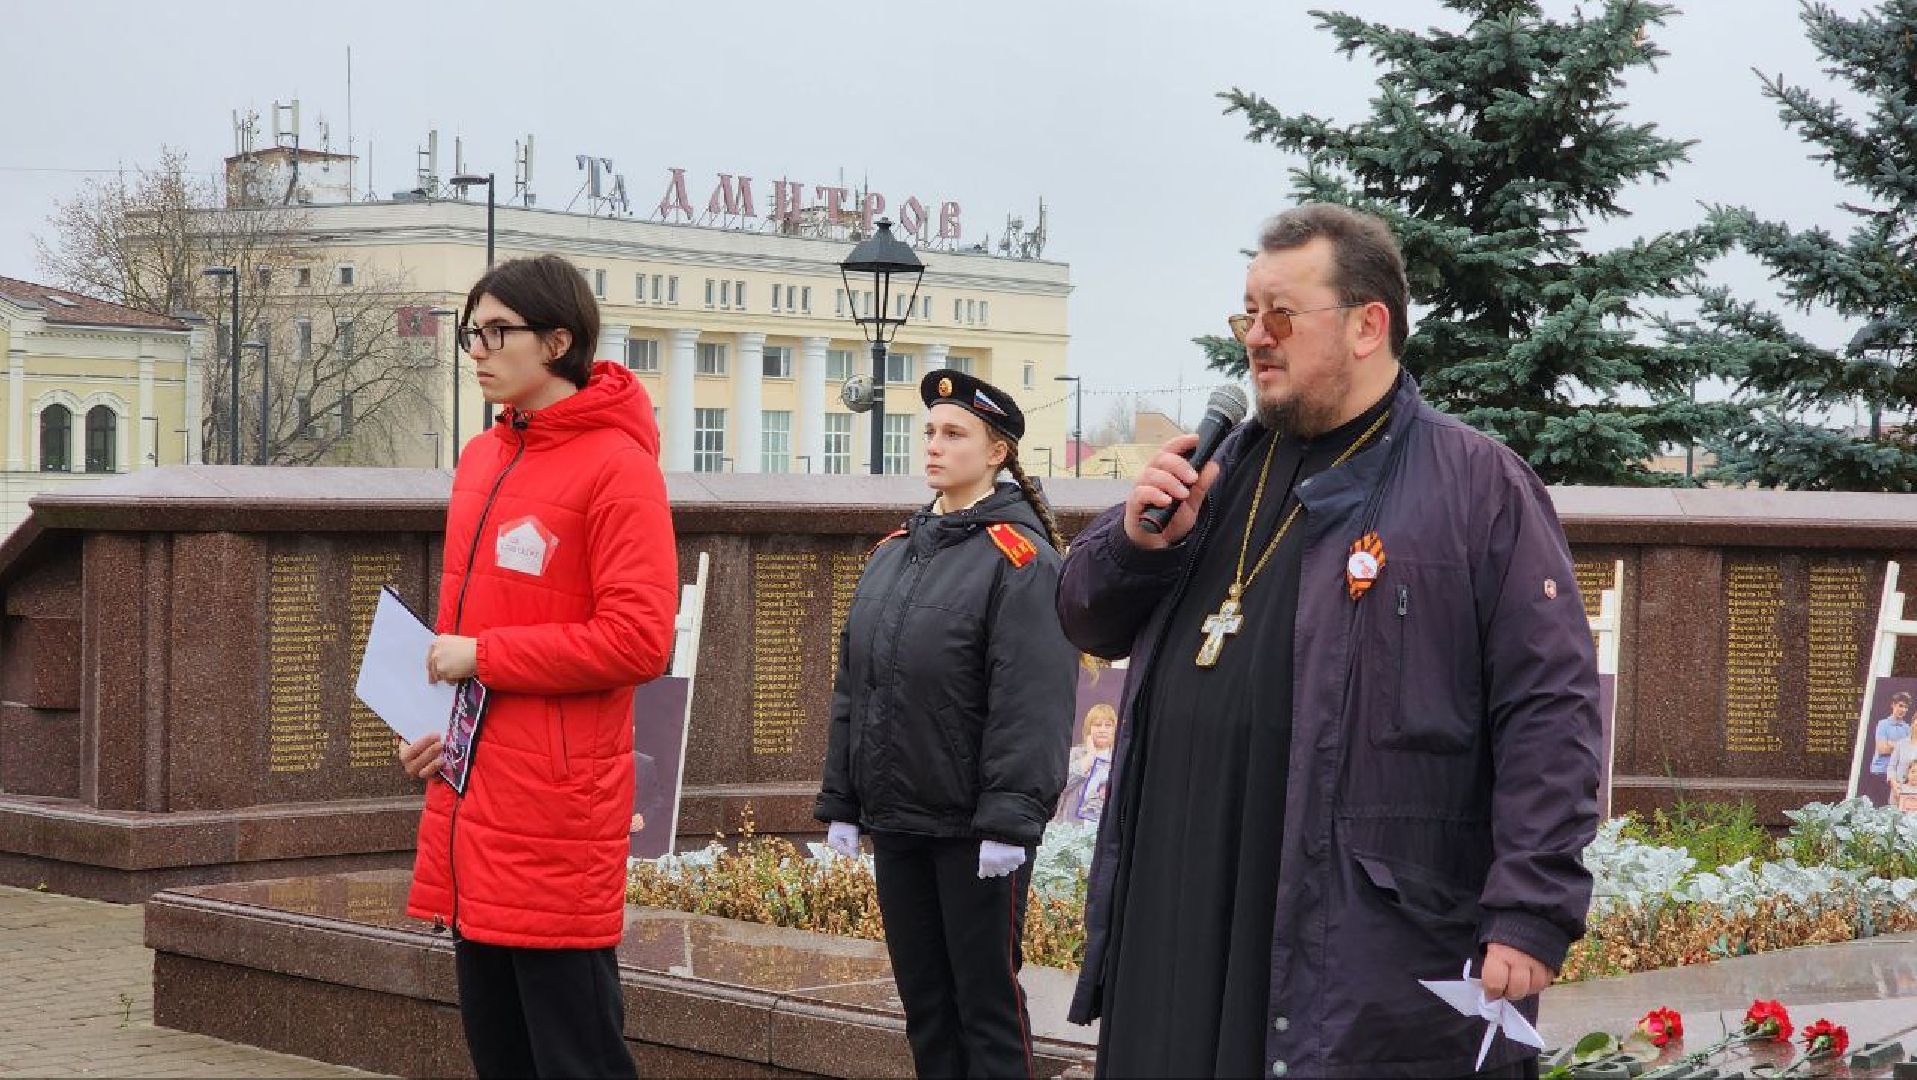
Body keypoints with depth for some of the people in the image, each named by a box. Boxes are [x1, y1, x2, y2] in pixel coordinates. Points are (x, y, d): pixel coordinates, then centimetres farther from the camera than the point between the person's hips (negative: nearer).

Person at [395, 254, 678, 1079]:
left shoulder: (615, 464, -10)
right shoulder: (481, 461, 14)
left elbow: (637, 639, -18)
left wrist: (484, 657, -14)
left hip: (557, 816, -8)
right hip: (473, 806, 8)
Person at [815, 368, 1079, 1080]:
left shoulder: (1018, 557, -10)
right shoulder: (892, 554, 12)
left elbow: (1031, 702, -17)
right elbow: (852, 688, 15)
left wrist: (1010, 821, -22)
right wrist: (840, 803, 11)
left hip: (973, 829, -7)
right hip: (895, 820, 7)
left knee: (985, 1002, 1)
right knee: (923, 1000, 13)